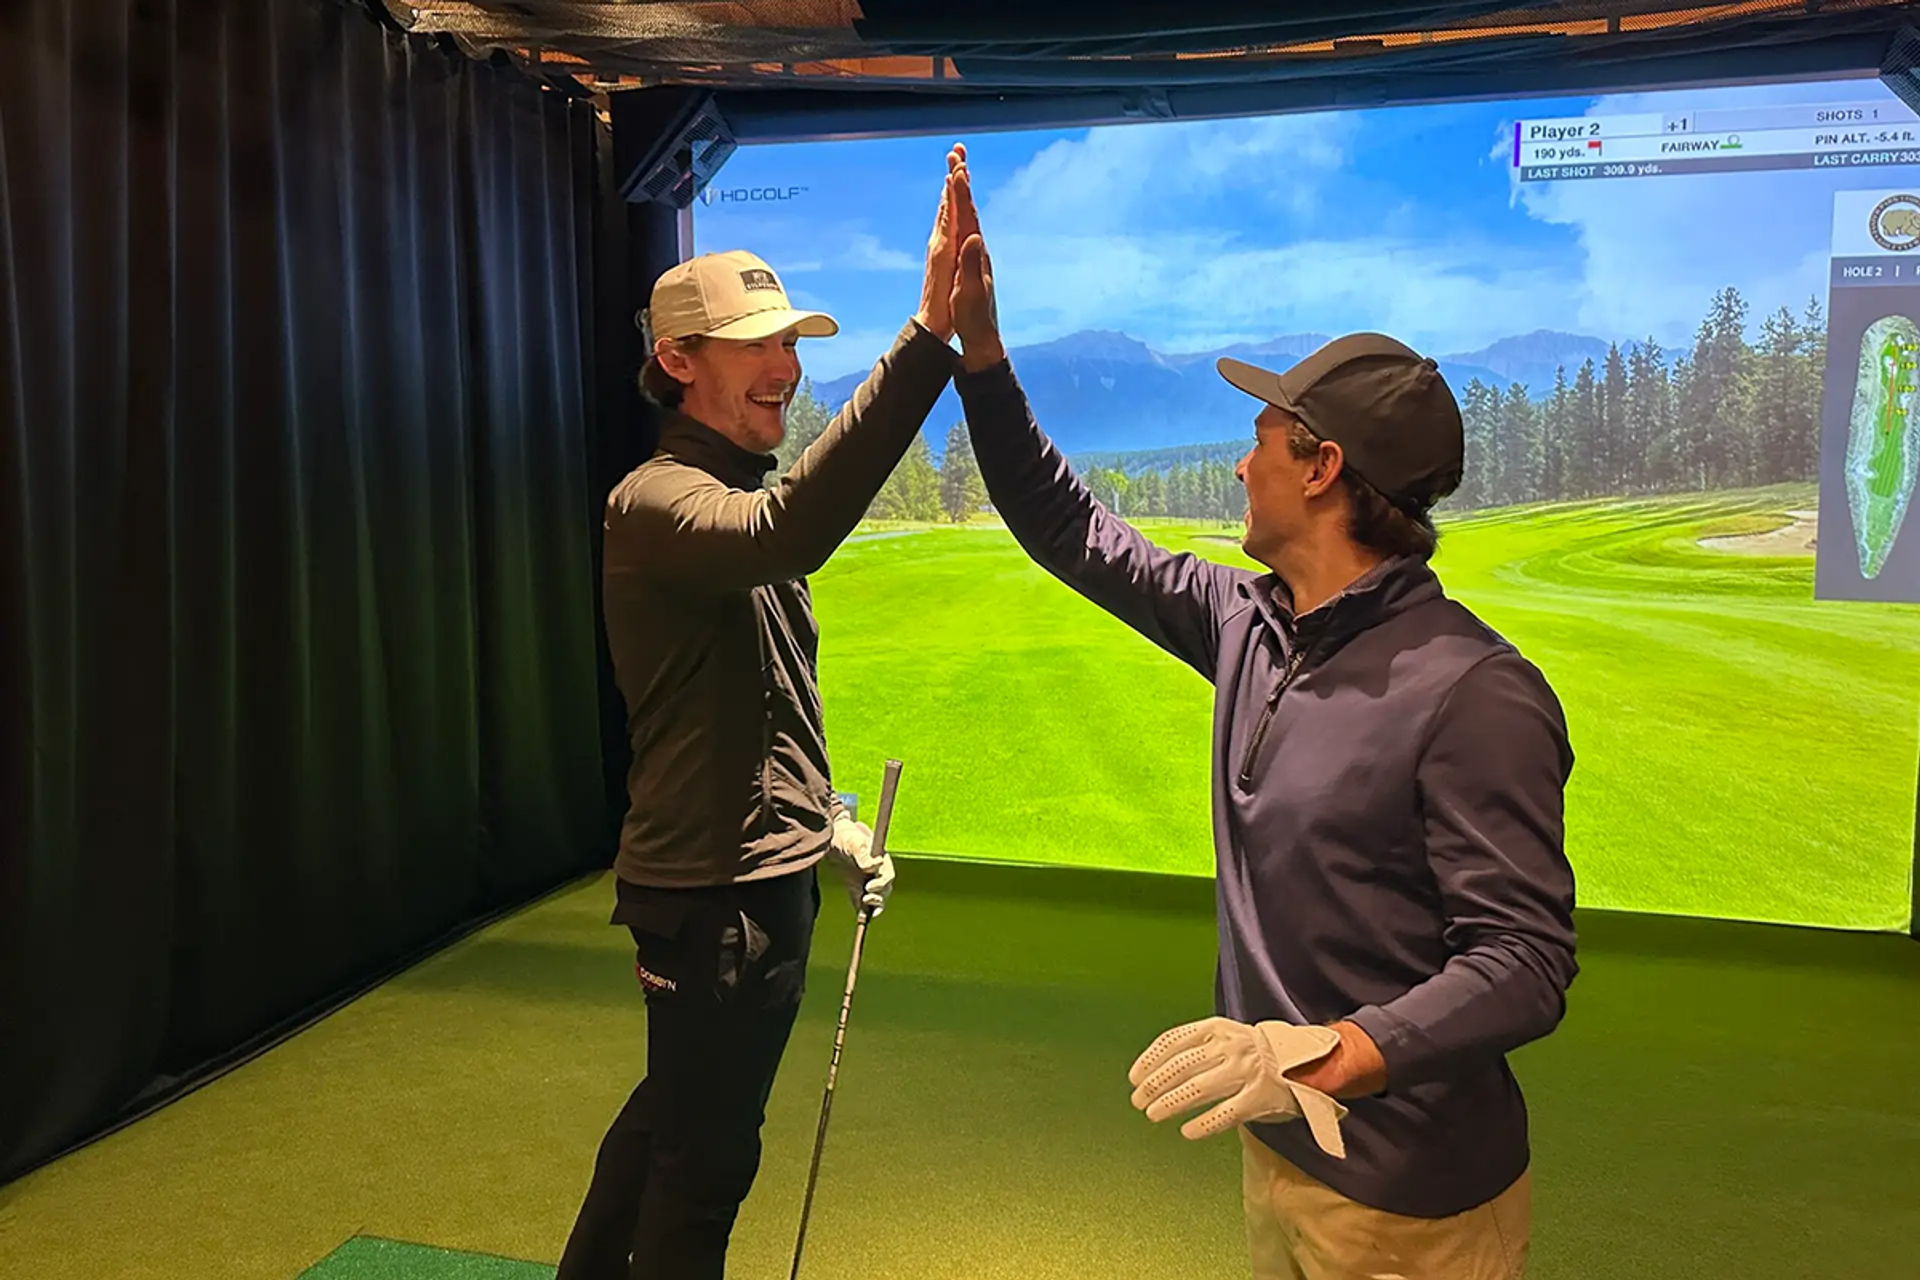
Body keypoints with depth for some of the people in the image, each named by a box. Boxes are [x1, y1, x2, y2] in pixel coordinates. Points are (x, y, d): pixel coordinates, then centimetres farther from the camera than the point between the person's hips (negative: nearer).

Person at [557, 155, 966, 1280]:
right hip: (712, 888, -10)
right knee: (706, 1157, 6)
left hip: (766, 871, 10)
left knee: (675, 1110, 25)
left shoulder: (739, 503, 13)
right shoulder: (658, 502, -19)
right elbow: (792, 532, -43)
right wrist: (928, 334, -48)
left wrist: (830, 818, 16)